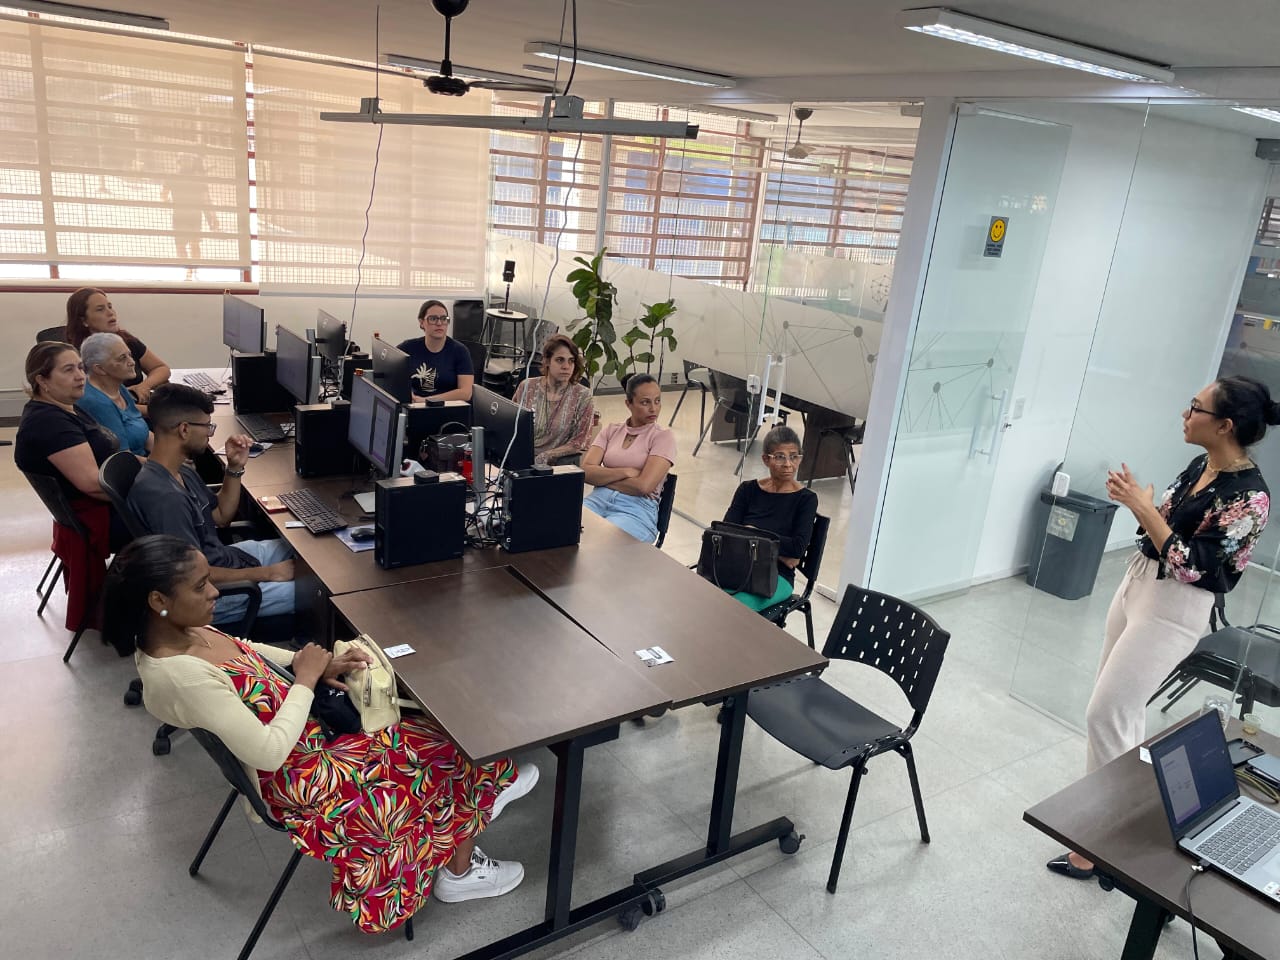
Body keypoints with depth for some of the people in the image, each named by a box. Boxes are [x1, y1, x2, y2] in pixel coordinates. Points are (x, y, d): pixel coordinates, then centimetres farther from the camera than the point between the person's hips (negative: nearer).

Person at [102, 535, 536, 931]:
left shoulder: (174, 631, -6)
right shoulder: (181, 677, -34)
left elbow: (238, 651, 13)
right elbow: (270, 752, -31)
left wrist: (302, 661, -2)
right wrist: (305, 679, -20)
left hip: (306, 736, 9)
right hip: (298, 778, -9)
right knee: (451, 748, 3)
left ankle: (476, 791, 32)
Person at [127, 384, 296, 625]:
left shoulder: (181, 472, 2)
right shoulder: (163, 496, -29)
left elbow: (221, 516, 15)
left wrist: (235, 468, 0)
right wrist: (267, 573, -21)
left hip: (223, 559, 10)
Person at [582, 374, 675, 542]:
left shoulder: (663, 436, 4)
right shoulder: (611, 430, 16)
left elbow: (643, 486, -10)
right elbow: (586, 471, 3)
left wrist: (603, 478, -1)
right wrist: (625, 472, -9)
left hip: (638, 508, -4)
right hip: (598, 499, 4)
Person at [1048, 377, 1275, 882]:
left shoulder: (1248, 495, -21)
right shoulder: (1200, 466, 4)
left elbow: (1190, 565, -23)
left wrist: (1143, 507, -22)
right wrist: (1134, 499, -2)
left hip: (1172, 611, -9)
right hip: (1138, 584, 9)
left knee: (1105, 714, -5)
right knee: (1122, 706, 18)